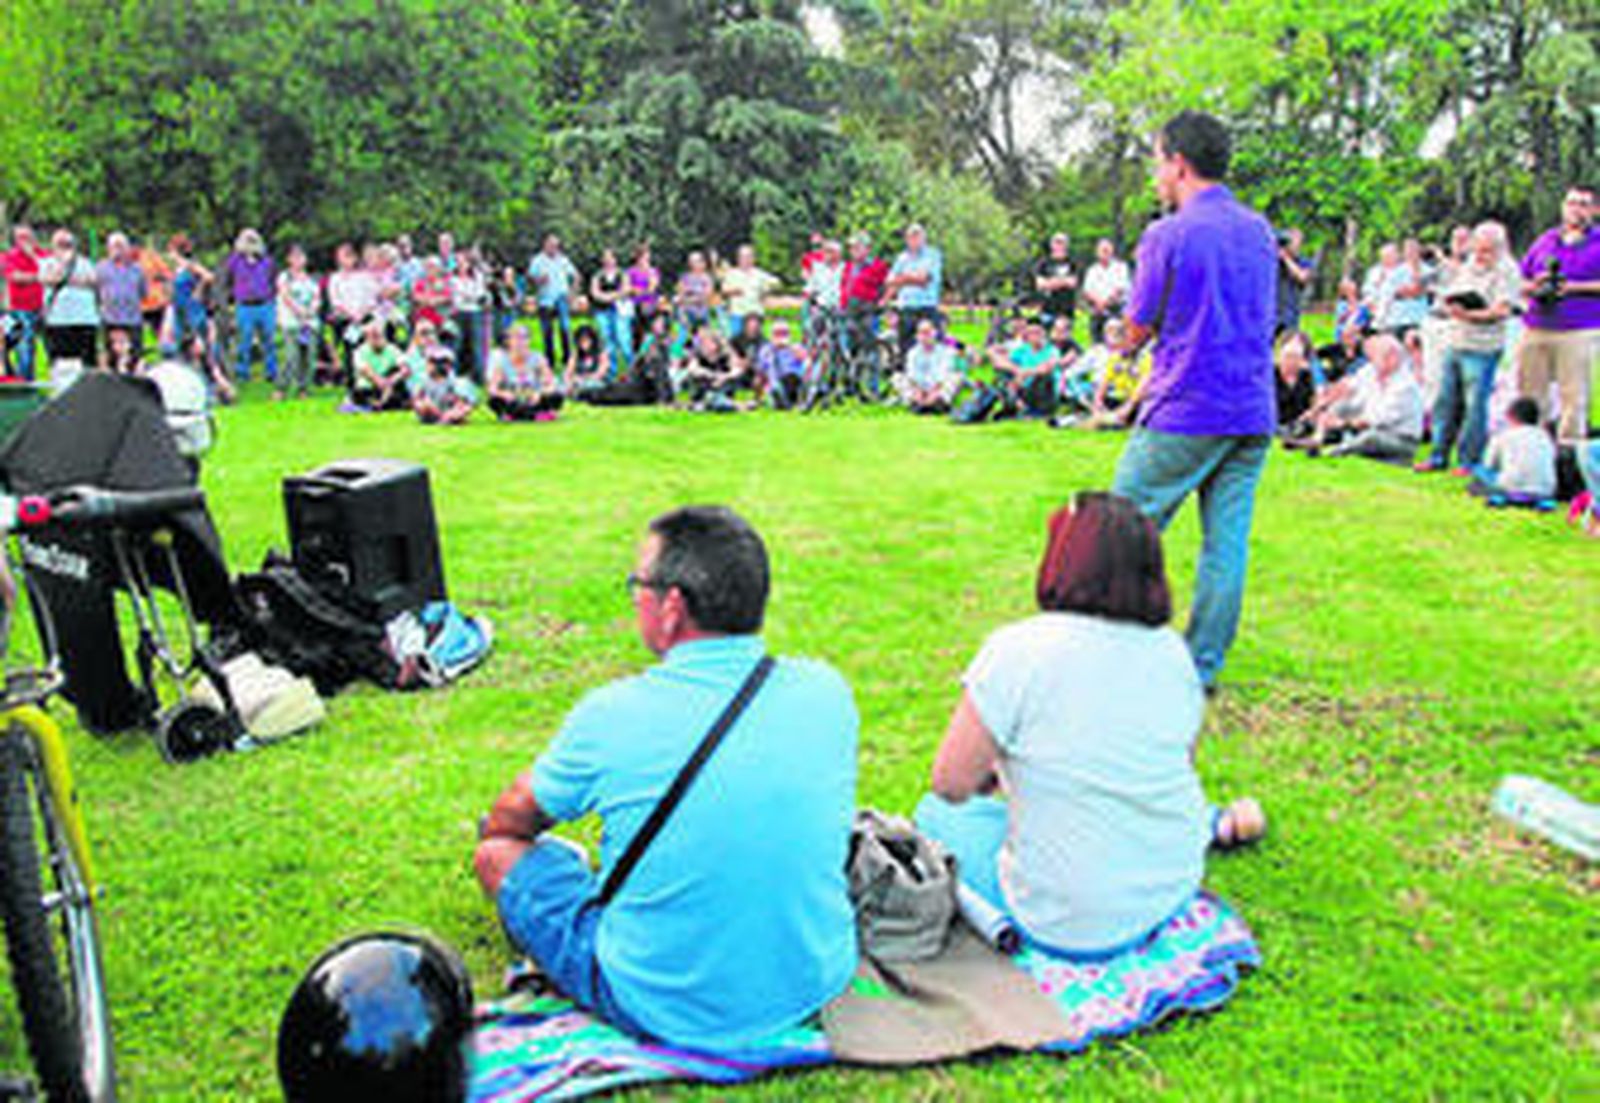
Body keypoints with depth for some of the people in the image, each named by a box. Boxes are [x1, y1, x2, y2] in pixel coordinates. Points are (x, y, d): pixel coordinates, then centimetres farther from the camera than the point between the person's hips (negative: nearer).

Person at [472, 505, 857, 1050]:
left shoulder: (613, 715, -19)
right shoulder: (826, 692, -10)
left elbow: (510, 821, 2)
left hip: (666, 1011, -4)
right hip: (819, 985, 5)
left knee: (498, 853, 11)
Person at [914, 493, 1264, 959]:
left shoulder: (1016, 651, -20)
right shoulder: (1173, 650, -2)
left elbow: (950, 784, -15)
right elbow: (1182, 762, 13)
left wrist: (997, 778, 8)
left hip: (1070, 925, -7)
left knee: (937, 813, 16)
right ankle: (1206, 825, 32)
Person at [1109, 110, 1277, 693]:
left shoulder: (1169, 235, -8)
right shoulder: (1261, 230, 12)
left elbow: (1138, 329, -4)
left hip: (1184, 413, -6)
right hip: (1254, 412, 6)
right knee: (1227, 542, 7)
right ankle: (1203, 667, 13)